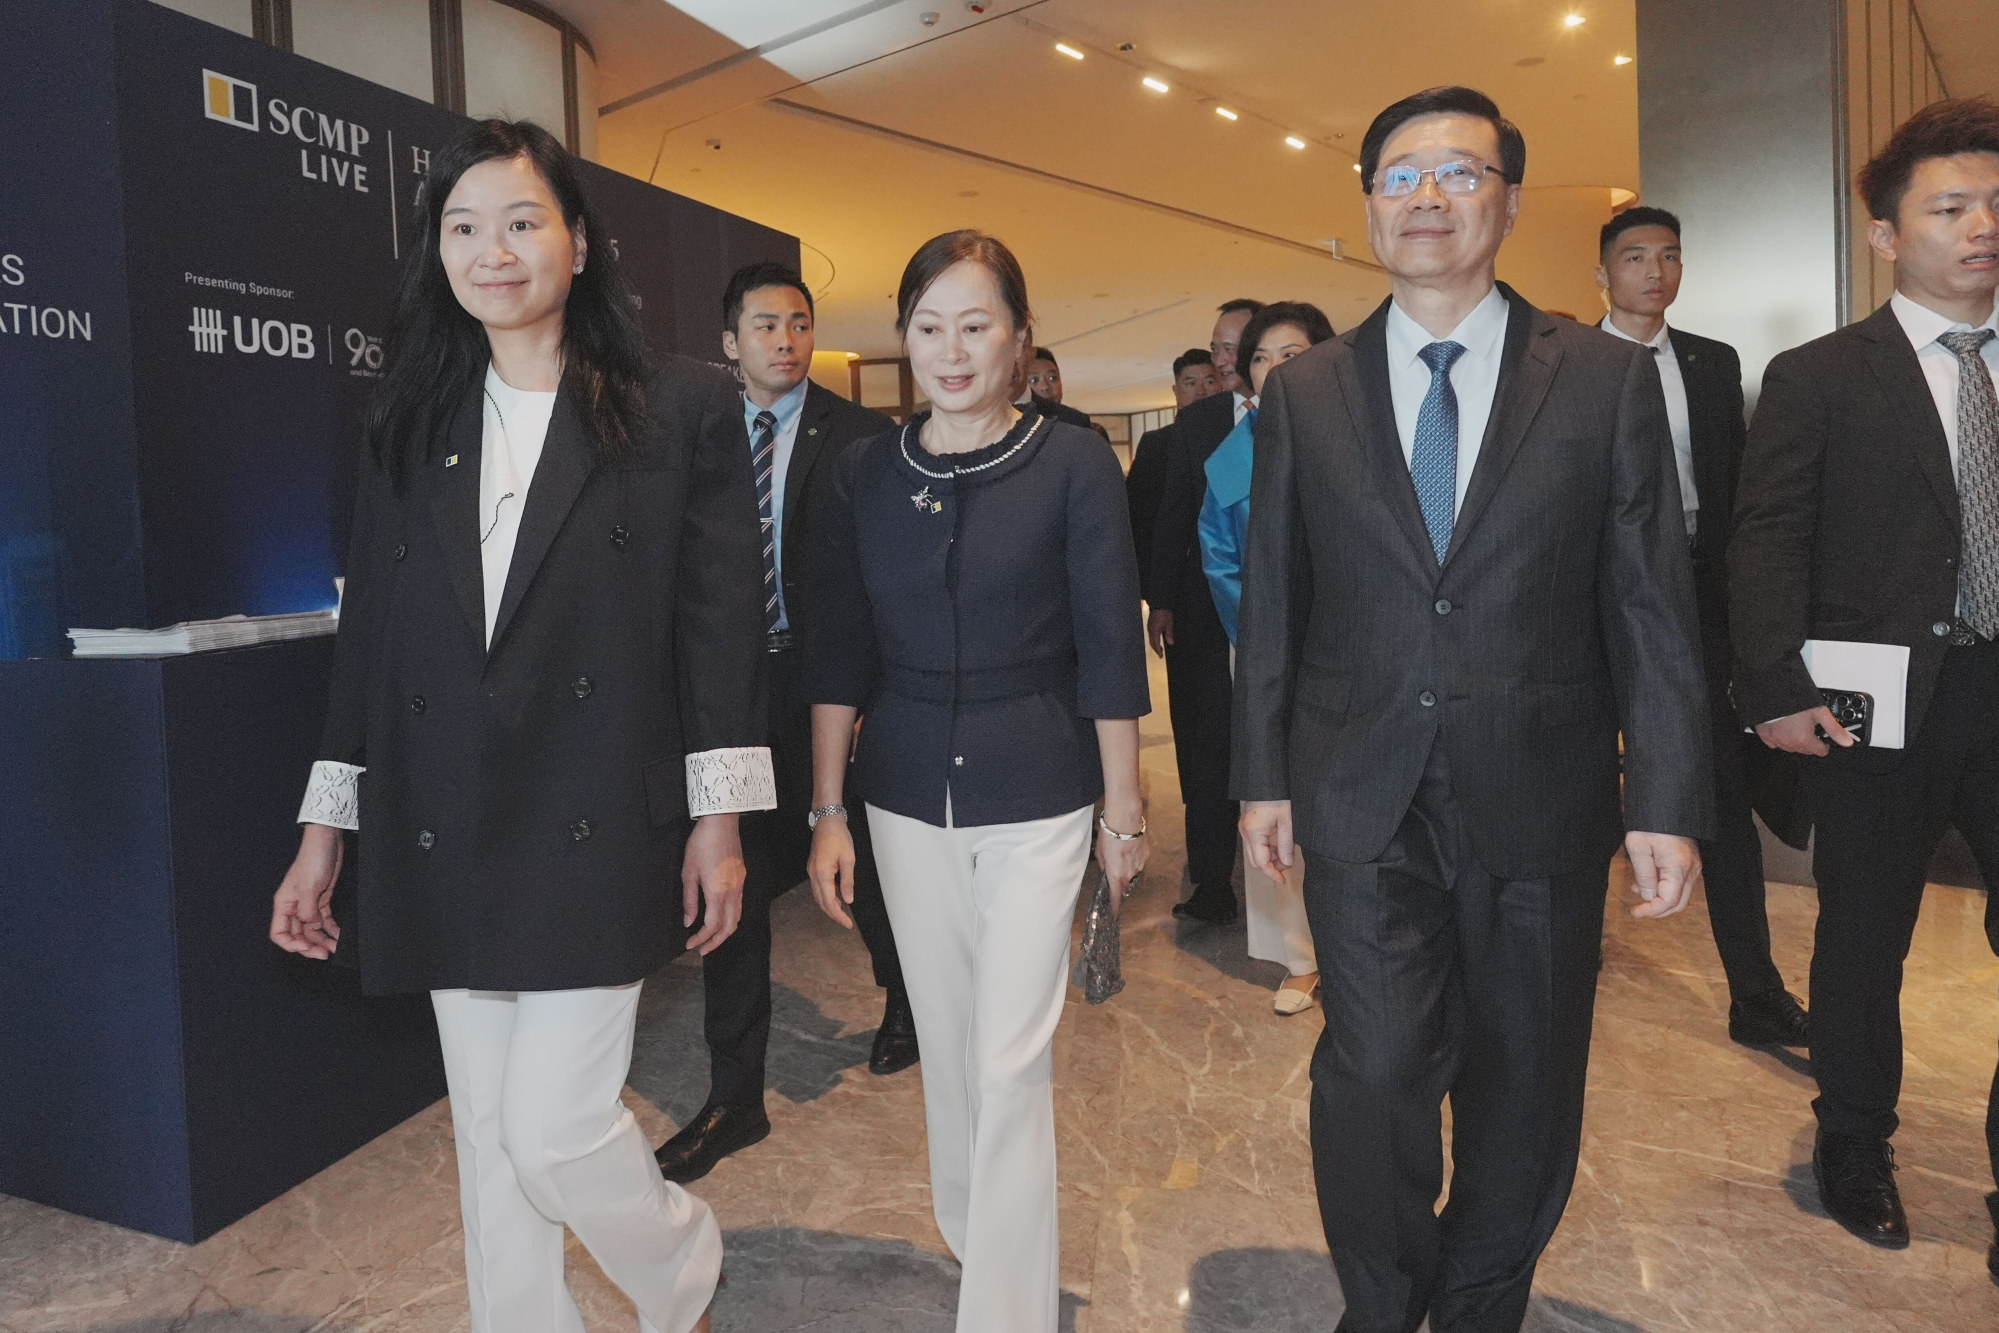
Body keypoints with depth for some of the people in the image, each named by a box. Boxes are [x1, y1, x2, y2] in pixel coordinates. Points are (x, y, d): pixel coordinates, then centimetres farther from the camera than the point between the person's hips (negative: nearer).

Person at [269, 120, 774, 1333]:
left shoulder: (682, 407, -2)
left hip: (595, 827, -4)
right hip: (444, 839, 5)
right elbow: (371, 635, 11)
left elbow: (722, 625, -4)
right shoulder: (412, 424, 10)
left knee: (553, 1127, -4)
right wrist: (325, 831, 10)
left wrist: (719, 820, -7)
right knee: (488, 1138, 13)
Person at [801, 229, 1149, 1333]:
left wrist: (1124, 807, -2)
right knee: (943, 1041, 16)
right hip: (906, 793, 3)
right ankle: (969, 1231, 41)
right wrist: (826, 813, 3)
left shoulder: (1072, 464, -6)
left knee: (1009, 1059, -3)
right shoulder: (865, 474, 2)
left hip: (1036, 795, -3)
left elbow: (1109, 647, -4)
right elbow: (837, 653, 4)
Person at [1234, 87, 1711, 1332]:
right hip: (1364, 798, 0)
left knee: (1526, 1091, 13)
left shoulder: (1609, 378, 1)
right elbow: (1273, 603, 7)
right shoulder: (1305, 392, 5)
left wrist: (1669, 803, -4)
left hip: (1539, 800, 1)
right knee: (1376, 1070, -5)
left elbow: (1653, 606, 0)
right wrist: (1263, 776, 5)